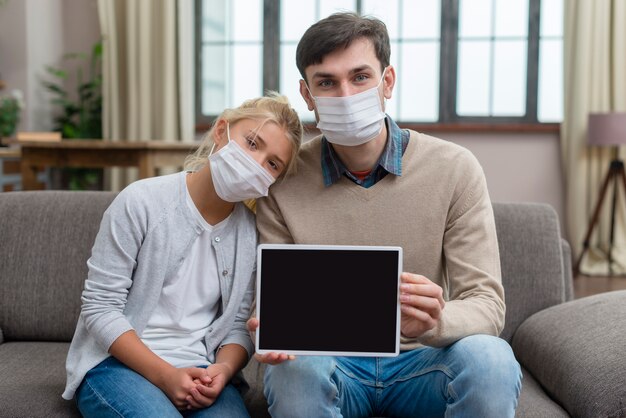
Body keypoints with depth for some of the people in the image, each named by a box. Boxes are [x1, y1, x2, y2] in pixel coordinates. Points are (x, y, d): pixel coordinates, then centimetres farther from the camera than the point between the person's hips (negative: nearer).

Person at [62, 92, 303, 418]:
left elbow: (239, 324, 7)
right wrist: (165, 375, -18)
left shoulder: (252, 231, 1)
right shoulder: (142, 202, -11)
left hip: (200, 371, 3)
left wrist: (223, 369, -15)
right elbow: (100, 306, -10)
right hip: (117, 362, -2)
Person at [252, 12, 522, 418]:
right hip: (329, 360, 0)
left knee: (490, 359, -31)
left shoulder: (454, 169, -7)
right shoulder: (282, 184, -6)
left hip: (421, 360, 1)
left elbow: (487, 303, -10)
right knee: (295, 367, -34)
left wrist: (434, 322, -34)